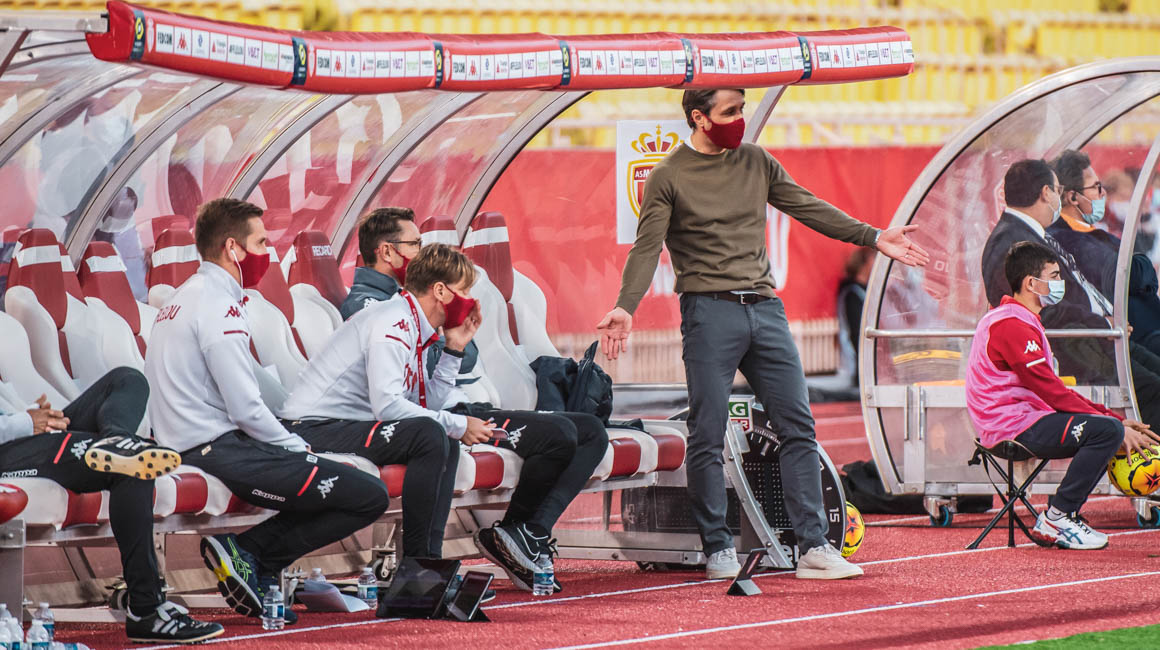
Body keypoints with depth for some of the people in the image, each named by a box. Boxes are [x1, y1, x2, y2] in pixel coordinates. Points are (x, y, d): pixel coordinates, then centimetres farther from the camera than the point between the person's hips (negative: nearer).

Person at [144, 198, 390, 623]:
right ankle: (251, 552, -9)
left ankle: (255, 569, 8)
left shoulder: (182, 299, 19)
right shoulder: (218, 304, -13)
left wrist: (294, 446, 15)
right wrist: (298, 449, -2)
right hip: (218, 450, -10)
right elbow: (246, 409, -18)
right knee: (369, 496, -13)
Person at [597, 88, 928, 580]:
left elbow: (808, 208, 18)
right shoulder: (668, 177, 0)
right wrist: (625, 308, -21)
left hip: (764, 308, 5)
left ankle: (814, 547, 0)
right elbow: (647, 247, -7)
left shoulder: (756, 163, 14)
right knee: (708, 435, -5)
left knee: (798, 425, 0)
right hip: (709, 312, -5)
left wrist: (873, 238, 14)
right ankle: (718, 549, 5)